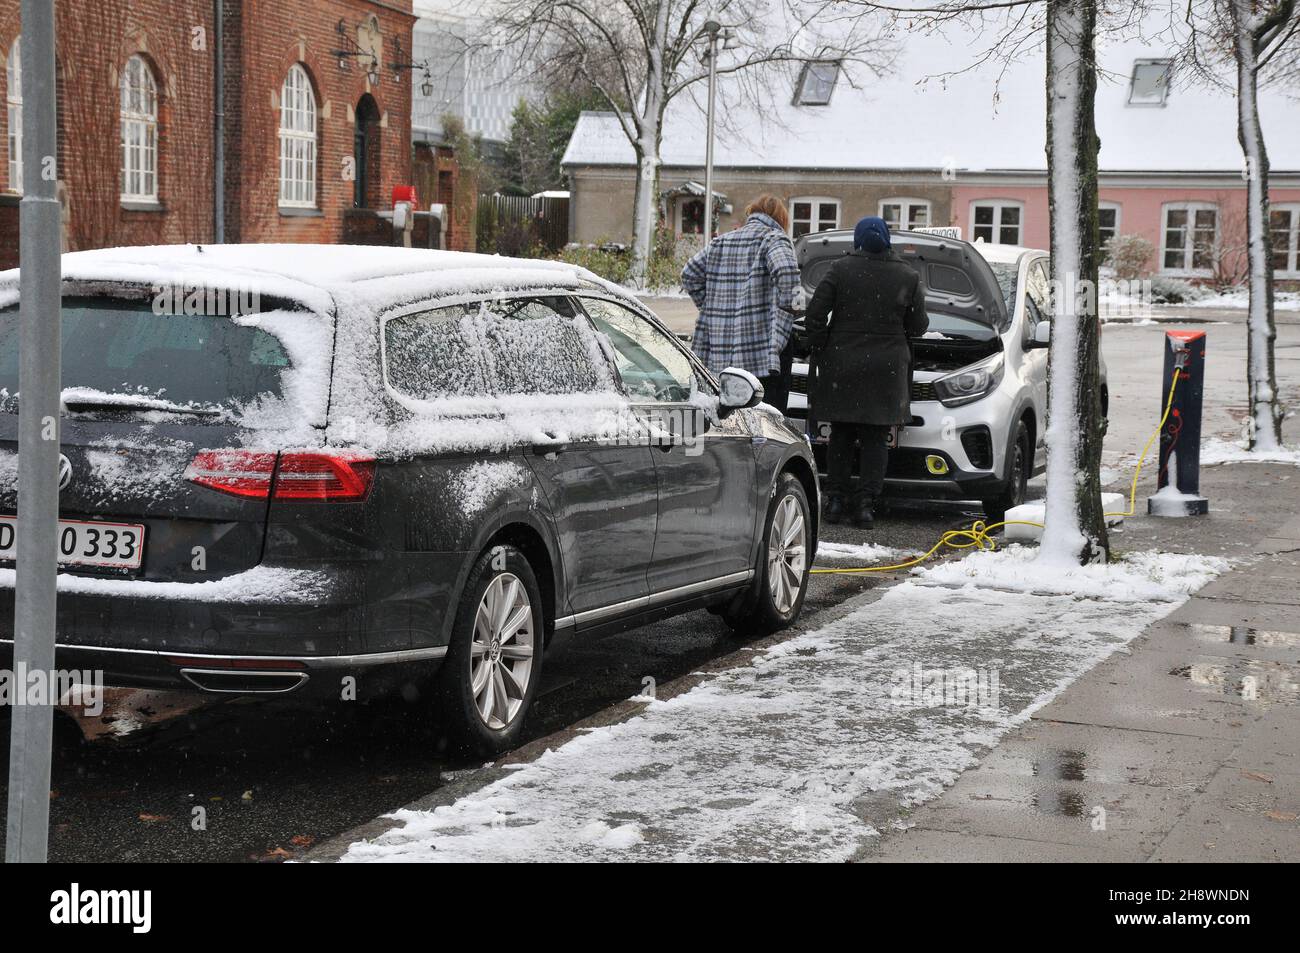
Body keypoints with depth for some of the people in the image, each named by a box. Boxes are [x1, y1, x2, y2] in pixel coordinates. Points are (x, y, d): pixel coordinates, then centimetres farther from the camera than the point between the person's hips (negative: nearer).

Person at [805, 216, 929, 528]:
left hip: (842, 365, 0)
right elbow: (918, 326, 3)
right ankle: (865, 504, 0)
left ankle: (836, 500, 10)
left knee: (841, 435, 11)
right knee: (875, 438, 5)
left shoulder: (841, 269, -4)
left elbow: (816, 312, -5)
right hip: (886, 370, 0)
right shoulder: (908, 277, -1)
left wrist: (819, 351, 5)